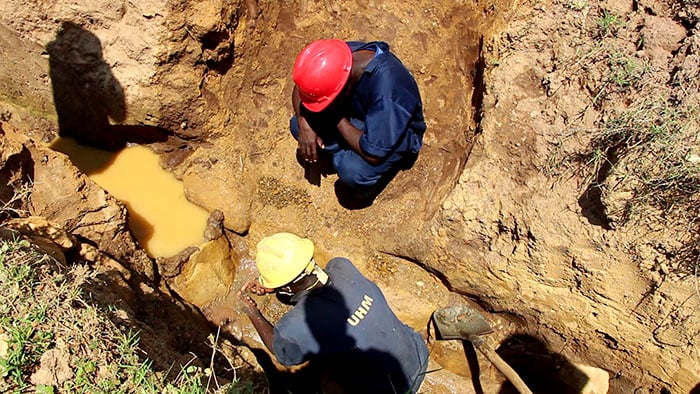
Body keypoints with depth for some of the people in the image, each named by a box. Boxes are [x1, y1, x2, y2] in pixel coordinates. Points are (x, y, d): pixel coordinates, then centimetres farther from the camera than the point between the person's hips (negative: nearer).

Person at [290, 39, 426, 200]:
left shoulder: (386, 89, -40)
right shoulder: (338, 56, -22)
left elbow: (373, 154, -35)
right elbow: (301, 87, -5)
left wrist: (338, 118, -27)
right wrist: (304, 124, -22)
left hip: (395, 134, -6)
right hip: (357, 115, 6)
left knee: (353, 171, -34)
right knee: (297, 125, -12)